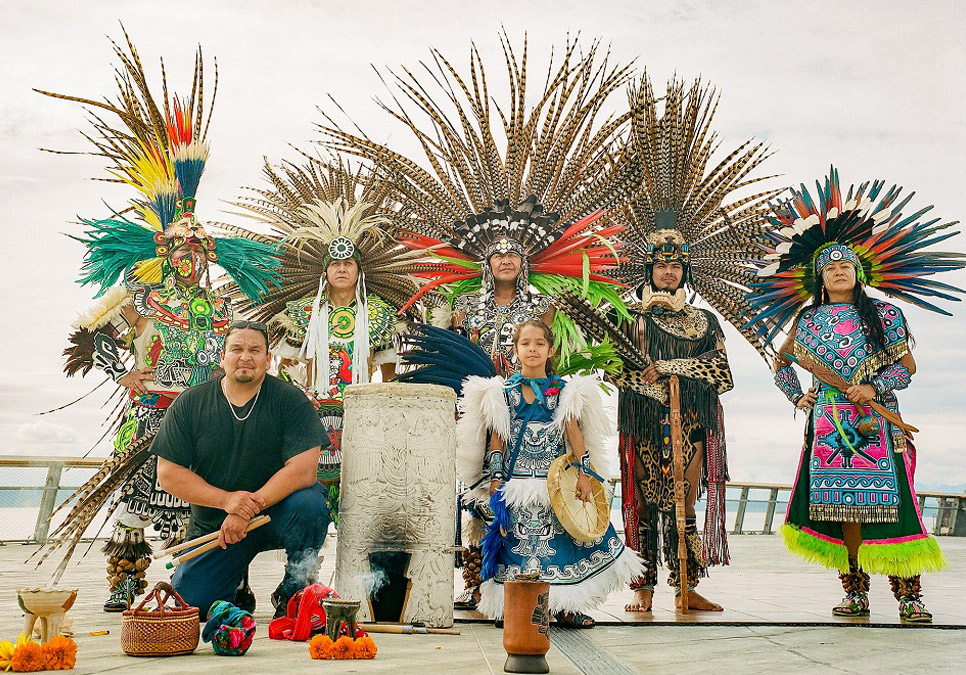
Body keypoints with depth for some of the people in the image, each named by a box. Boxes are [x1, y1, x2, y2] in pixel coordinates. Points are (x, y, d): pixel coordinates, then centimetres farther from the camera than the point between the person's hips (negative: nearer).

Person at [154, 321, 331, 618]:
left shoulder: (290, 400, -9)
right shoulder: (190, 404, -2)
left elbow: (303, 469, -18)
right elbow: (168, 473, -4)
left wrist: (248, 508, -24)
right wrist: (226, 500, -18)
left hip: (275, 512, -2)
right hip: (212, 523, 2)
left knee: (309, 504, -33)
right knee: (188, 604, -11)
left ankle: (294, 592, -8)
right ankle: (235, 580, 24)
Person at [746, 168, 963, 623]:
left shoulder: (885, 316, 5)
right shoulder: (808, 320, 11)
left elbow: (906, 366, 2)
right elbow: (781, 363, 21)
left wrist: (873, 387, -13)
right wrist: (797, 397, 8)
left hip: (877, 419, -2)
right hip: (829, 422, 2)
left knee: (888, 500, -8)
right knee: (843, 504, 2)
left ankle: (908, 594, -3)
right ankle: (856, 592, 9)